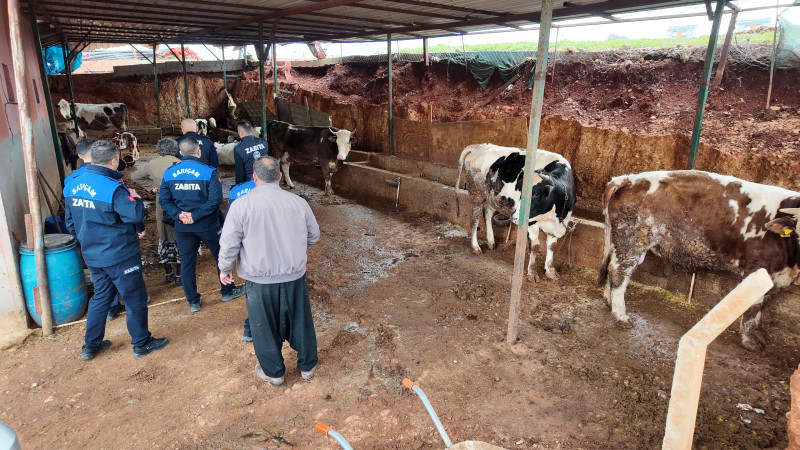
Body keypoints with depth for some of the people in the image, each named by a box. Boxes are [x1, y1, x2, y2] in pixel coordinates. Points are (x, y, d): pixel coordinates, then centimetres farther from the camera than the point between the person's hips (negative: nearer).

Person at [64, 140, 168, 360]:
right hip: (119, 255, -8)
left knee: (101, 296, 22)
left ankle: (91, 346, 32)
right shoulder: (112, 188, -22)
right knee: (135, 298, 7)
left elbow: (71, 224, 11)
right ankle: (141, 344, 20)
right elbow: (137, 214, -29)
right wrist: (135, 197, -9)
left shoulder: (74, 185, 3)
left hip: (92, 256, 8)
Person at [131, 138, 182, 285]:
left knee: (164, 237, 17)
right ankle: (178, 275, 12)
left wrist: (151, 186, 10)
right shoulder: (178, 163, -14)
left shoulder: (152, 164, 1)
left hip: (161, 206, 4)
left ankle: (168, 273, 26)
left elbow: (135, 176, 13)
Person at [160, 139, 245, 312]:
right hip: (208, 226, -3)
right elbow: (215, 199, -20)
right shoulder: (208, 172, -13)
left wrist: (179, 214, -10)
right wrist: (196, 216, -17)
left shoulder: (169, 173, 0)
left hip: (182, 227, 3)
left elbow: (163, 199, -3)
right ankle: (227, 291, 30)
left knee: (186, 262, 13)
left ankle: (193, 301, 21)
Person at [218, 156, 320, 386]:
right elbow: (314, 235, 8)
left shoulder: (241, 205, -13)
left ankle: (274, 373, 35)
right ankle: (307, 367, 36)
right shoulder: (298, 202, -6)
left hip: (259, 280, -2)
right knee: (300, 322, 18)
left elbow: (229, 244, -8)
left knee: (265, 327, 17)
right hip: (295, 275, 2)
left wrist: (224, 268, 11)